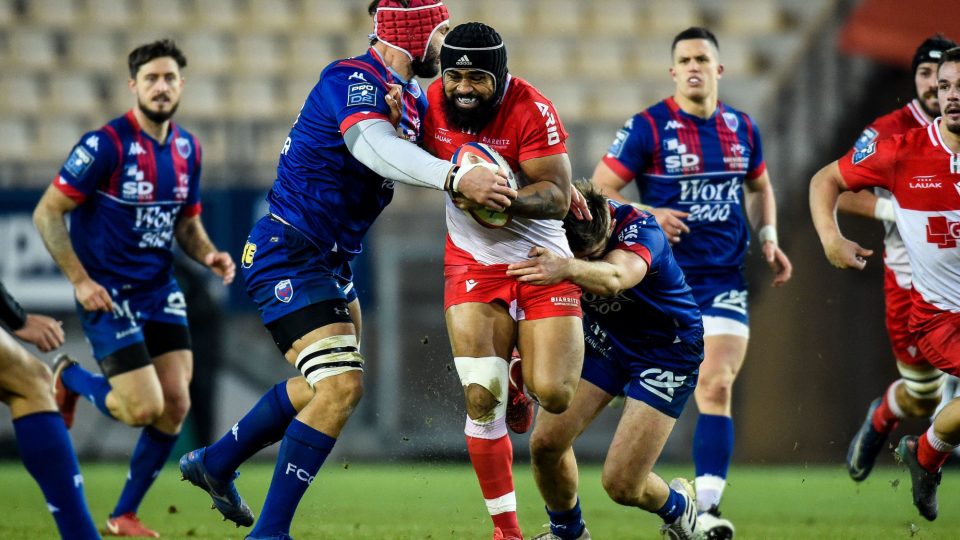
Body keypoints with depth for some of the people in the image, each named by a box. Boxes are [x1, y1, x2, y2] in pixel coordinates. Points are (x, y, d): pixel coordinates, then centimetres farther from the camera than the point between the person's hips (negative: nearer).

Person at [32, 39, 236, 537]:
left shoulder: (186, 149, 6)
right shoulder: (106, 144, -16)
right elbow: (47, 213, -12)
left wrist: (208, 254, -4)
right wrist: (80, 280, -17)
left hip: (160, 291, 7)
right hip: (108, 294, -7)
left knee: (175, 405, -2)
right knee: (144, 408, -13)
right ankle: (69, 379, 19)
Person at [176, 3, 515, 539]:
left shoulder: (411, 95, 8)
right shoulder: (353, 82, -22)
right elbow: (374, 146, -40)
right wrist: (455, 177, -54)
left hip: (331, 263, 11)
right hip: (289, 256, -11)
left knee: (327, 384, 25)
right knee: (342, 386, -19)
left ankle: (215, 463, 40)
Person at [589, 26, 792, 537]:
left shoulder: (742, 128, 8)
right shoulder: (648, 127, -6)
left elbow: (759, 187, 25)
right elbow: (599, 189, -5)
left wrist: (767, 237, 9)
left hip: (725, 280, 2)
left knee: (717, 387, -12)